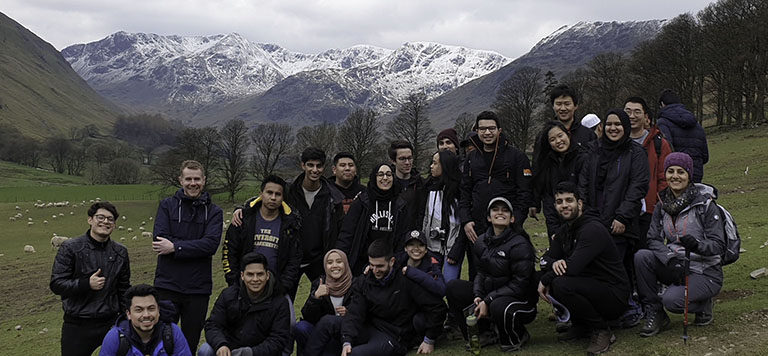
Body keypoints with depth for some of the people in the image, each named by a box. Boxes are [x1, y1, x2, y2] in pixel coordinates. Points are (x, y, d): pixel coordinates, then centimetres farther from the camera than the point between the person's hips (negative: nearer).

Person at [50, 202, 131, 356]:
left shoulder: (120, 252, 9)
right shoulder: (70, 248, -3)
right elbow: (56, 284, -7)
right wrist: (86, 284, -20)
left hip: (111, 323, 3)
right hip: (77, 326, -3)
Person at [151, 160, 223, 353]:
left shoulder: (213, 212, 4)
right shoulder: (167, 205, 5)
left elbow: (211, 244, -12)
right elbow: (160, 239, -9)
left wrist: (175, 247, -15)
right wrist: (196, 249, -13)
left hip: (198, 287, 1)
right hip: (167, 284, 0)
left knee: (191, 342, 11)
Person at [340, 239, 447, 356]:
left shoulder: (407, 281, -12)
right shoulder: (365, 283, 4)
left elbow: (437, 306, -11)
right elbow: (354, 314, -4)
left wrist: (429, 340, -5)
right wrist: (346, 341, -22)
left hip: (394, 337, -5)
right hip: (369, 329, 5)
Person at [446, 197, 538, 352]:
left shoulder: (520, 244, -17)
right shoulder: (482, 242, 5)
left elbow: (519, 284, -20)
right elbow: (482, 273, 9)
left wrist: (488, 301, -23)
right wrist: (478, 296, -11)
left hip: (521, 300, -7)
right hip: (490, 294, 7)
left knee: (499, 306, -40)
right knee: (453, 286, -6)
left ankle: (515, 339, -4)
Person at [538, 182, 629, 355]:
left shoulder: (593, 229, -19)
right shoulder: (565, 230, 10)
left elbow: (573, 266, -29)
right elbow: (546, 259, 7)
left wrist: (545, 281, -15)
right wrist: (554, 263, -18)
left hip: (615, 296, -9)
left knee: (561, 284, -30)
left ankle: (601, 330, -10)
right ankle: (580, 325, 10)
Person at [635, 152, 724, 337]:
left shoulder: (705, 204, -10)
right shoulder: (662, 204, 5)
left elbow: (719, 245, -12)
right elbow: (653, 239, -2)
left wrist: (697, 245, -34)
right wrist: (671, 259, -20)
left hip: (705, 273, -5)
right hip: (674, 267, 5)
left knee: (671, 299, -30)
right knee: (641, 256, -22)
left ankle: (703, 305, 5)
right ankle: (654, 314, -10)